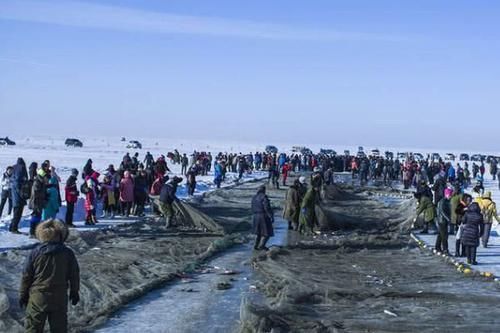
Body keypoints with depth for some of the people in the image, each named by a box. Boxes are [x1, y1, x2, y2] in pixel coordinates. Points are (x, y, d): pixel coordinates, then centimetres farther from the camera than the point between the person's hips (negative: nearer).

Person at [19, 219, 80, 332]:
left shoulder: (35, 252, -7)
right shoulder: (68, 253, -5)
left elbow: (26, 276, -3)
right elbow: (74, 275, 2)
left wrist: (23, 294, 9)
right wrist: (74, 292, 16)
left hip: (37, 299, -1)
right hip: (59, 299, 1)